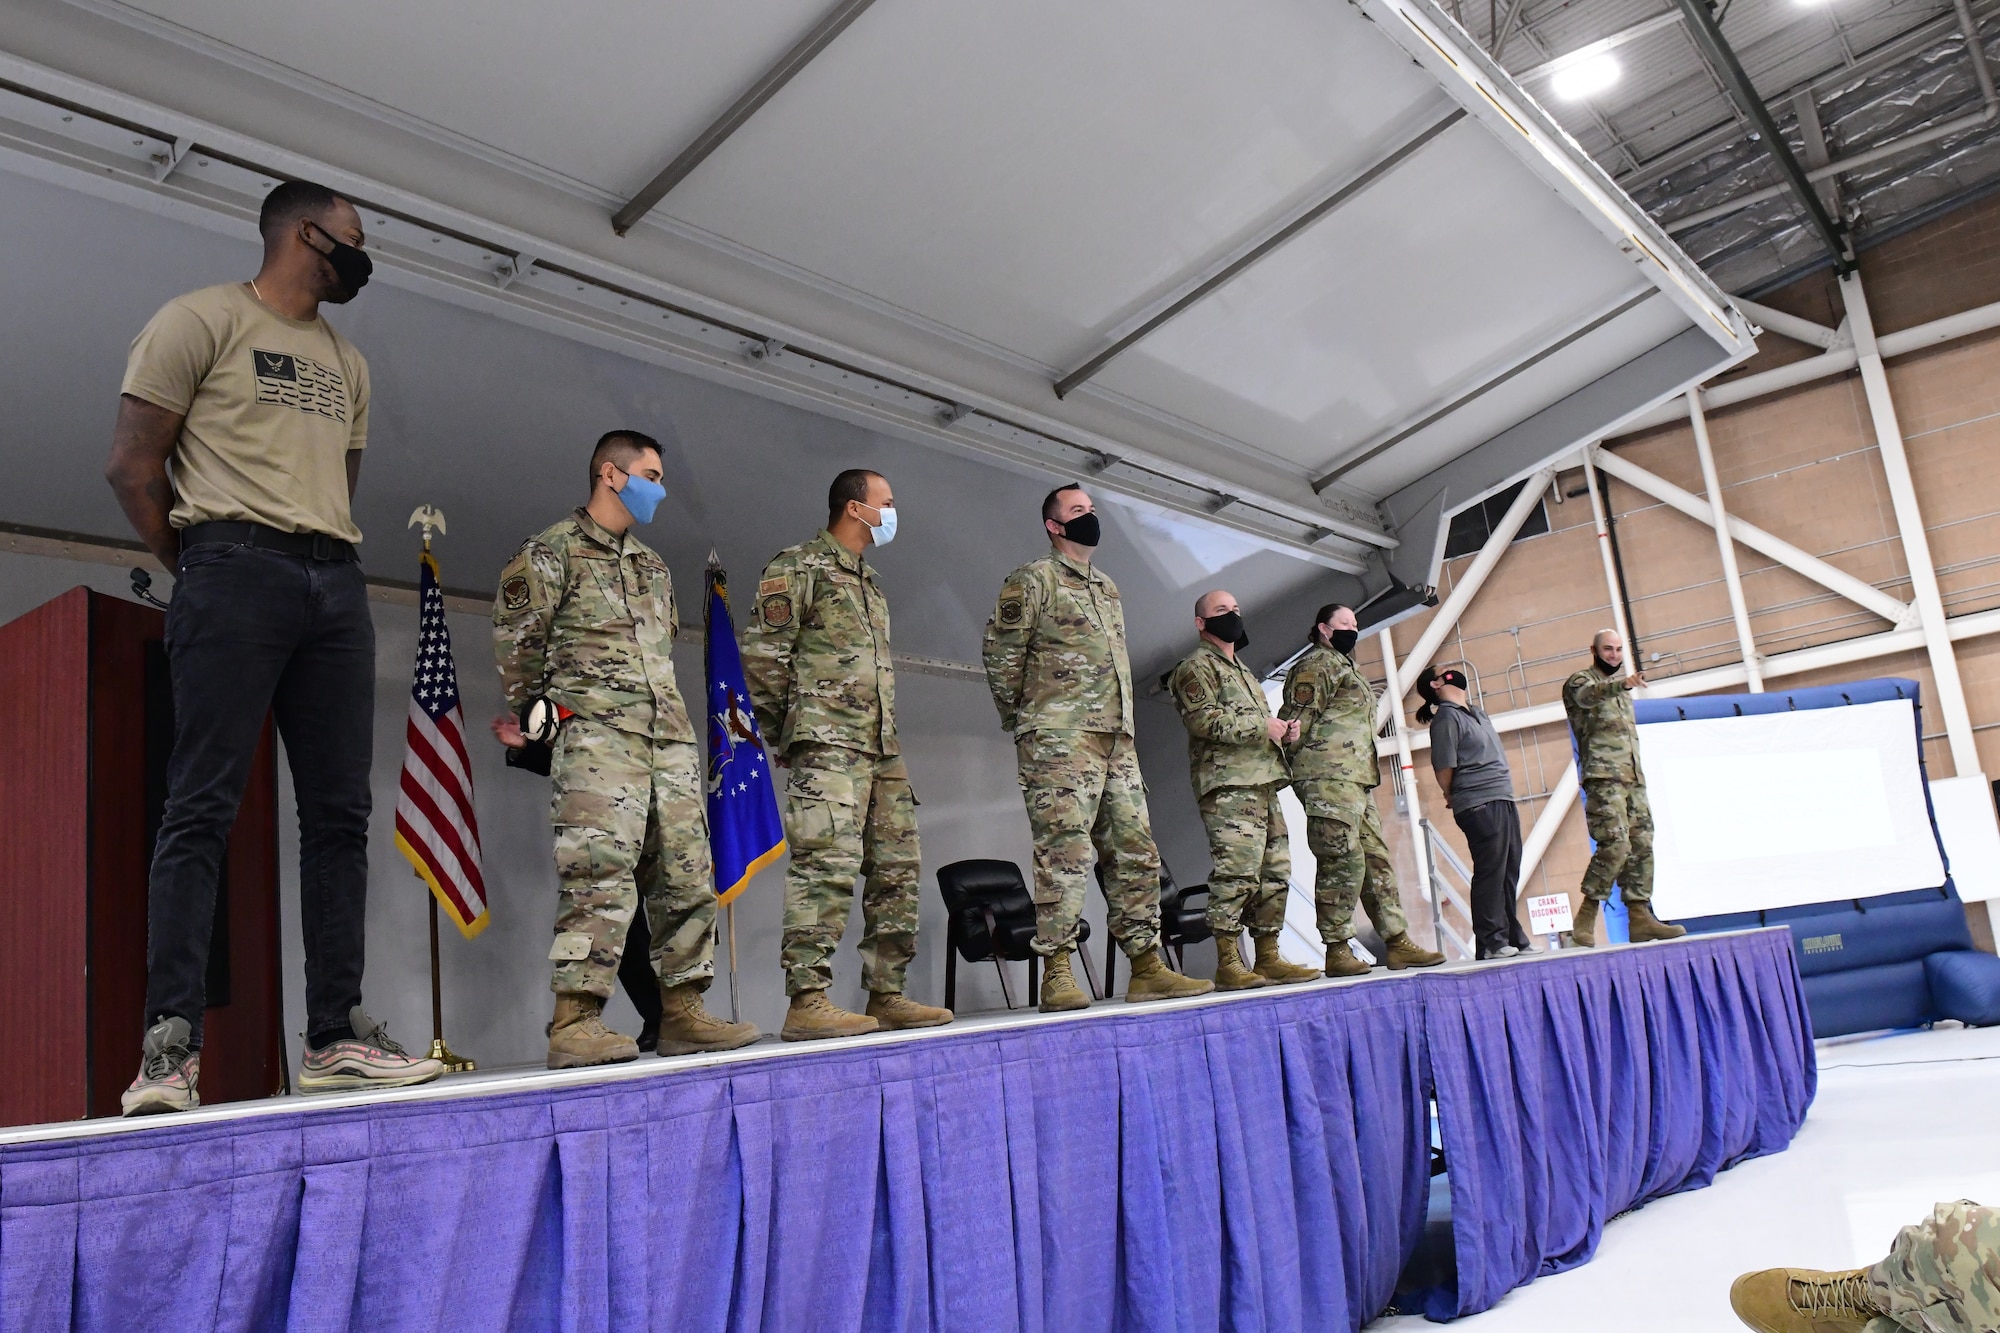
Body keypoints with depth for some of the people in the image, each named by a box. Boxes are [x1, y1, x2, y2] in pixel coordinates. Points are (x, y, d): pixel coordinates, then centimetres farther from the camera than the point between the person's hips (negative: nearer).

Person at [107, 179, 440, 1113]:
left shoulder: (348, 364, 25)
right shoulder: (202, 320, 5)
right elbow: (132, 464, -1)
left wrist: (328, 558, 10)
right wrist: (197, 572, 0)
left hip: (336, 584, 6)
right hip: (236, 569, -6)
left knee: (339, 814, 0)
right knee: (202, 808, -10)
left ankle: (336, 1036, 3)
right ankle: (170, 1045, -8)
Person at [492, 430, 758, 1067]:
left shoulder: (653, 563, 25)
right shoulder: (552, 550, 2)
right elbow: (514, 639, -1)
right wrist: (533, 713, 5)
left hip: (670, 737, 7)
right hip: (597, 734, -7)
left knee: (687, 877, 4)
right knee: (601, 875, -17)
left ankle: (682, 1013, 11)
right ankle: (574, 1022, -15)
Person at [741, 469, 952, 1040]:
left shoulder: (868, 580, 24)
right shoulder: (799, 567, -2)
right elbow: (761, 652, -8)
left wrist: (888, 734, 18)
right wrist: (791, 730, -4)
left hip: (882, 747, 9)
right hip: (828, 746, -9)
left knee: (897, 869, 6)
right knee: (826, 866, -15)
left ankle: (886, 996, 13)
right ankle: (807, 1002, -13)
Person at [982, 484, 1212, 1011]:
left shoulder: (1108, 588, 24)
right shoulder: (1033, 579, 0)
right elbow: (1000, 651, -3)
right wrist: (1019, 717, 1)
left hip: (1118, 739, 8)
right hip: (1059, 739, -8)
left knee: (1135, 850, 5)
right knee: (1064, 851, -12)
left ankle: (1147, 967, 10)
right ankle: (1056, 975, -10)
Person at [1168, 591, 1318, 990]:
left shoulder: (1242, 670, 29)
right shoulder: (1196, 666, 0)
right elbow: (1202, 718, -16)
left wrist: (1283, 732, 11)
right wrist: (1262, 725, -14)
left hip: (1263, 782, 9)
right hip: (1228, 785, -9)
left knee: (1274, 873, 7)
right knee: (1236, 873, -15)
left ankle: (1268, 957, 13)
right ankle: (1227, 965, -12)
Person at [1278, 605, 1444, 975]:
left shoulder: (1344, 666, 26)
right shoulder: (1316, 663, -3)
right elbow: (1296, 719, -12)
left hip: (1357, 780, 10)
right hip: (1329, 780, -10)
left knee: (1377, 861, 8)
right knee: (1342, 863, -11)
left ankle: (1398, 943, 11)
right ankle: (1337, 951, -6)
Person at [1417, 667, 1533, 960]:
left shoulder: (1476, 713, 20)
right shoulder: (1446, 718, -7)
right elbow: (1444, 770, -9)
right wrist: (1457, 798, 6)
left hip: (1503, 801, 8)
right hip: (1480, 805, -8)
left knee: (1508, 872, 9)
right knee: (1490, 872, -8)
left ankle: (1514, 938, 15)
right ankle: (1492, 942, -3)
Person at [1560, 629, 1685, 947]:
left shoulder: (1622, 689, 25)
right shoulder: (1580, 681, 1)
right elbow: (1589, 695, -24)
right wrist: (1623, 683, -43)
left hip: (1633, 778, 8)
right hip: (1603, 777, -8)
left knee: (1642, 846, 2)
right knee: (1616, 844, -18)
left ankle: (1640, 918, 3)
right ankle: (1585, 917, -12)